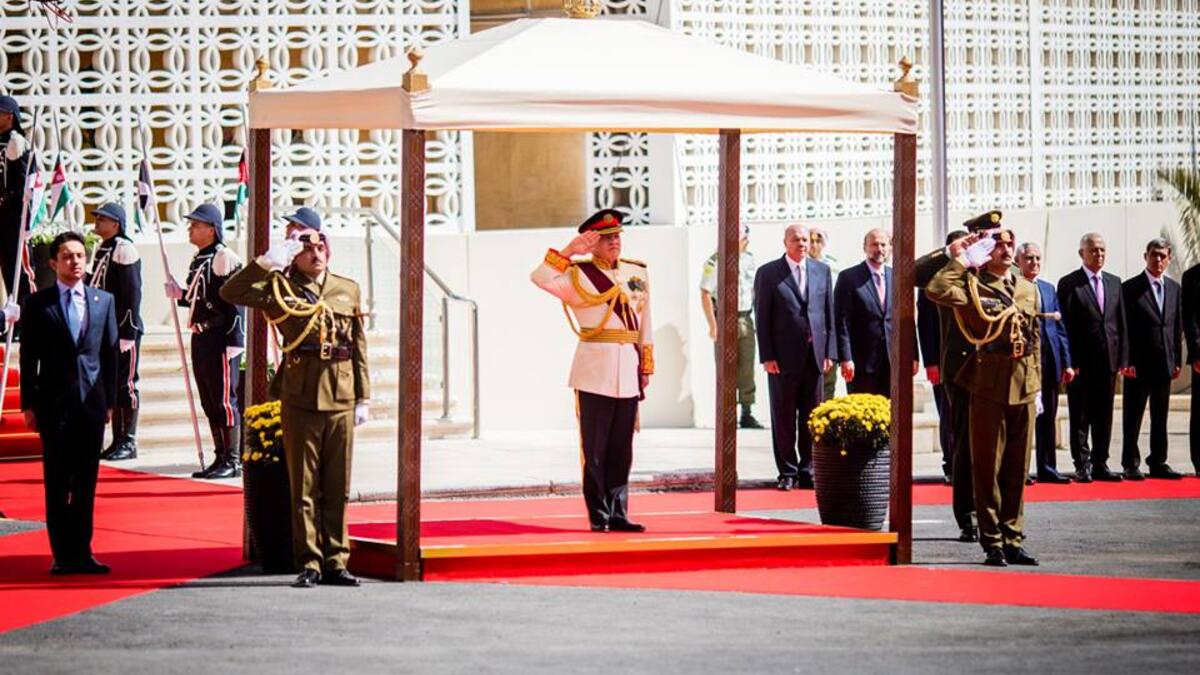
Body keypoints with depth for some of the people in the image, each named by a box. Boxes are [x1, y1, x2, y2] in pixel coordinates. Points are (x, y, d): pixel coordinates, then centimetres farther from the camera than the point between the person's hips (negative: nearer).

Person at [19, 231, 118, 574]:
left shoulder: (104, 301, 8)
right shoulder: (37, 304, 1)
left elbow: (110, 353, 10)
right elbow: (28, 357, 1)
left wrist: (110, 400, 6)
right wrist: (29, 404, -3)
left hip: (92, 401, 2)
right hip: (54, 402, -2)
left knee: (86, 482, 4)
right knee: (57, 482, 1)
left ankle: (82, 552, 9)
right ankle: (62, 555, 5)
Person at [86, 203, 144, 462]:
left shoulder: (124, 249, -11)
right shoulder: (100, 250, 15)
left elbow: (132, 293, -15)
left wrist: (128, 332, -17)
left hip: (123, 329, -9)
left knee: (125, 384, -4)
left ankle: (129, 442, 0)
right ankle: (118, 440, 15)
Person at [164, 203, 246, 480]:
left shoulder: (225, 258, -12)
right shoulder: (198, 260, 16)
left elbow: (235, 301, -17)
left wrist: (234, 342, -20)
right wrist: (180, 295, 7)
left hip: (220, 340, -9)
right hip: (201, 340, 9)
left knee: (224, 400, -6)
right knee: (209, 403, 12)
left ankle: (233, 461, -2)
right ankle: (220, 458, 18)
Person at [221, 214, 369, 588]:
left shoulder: (349, 289, 12)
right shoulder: (280, 289, 2)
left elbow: (359, 347, 14)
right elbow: (230, 292, -10)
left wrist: (363, 397, 9)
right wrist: (267, 262, -16)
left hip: (341, 400, 3)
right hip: (300, 399, -3)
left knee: (338, 488, 7)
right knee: (303, 488, 1)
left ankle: (336, 561, 13)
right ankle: (309, 564, 5)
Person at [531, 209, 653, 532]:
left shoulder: (638, 272, 14)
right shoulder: (578, 275, 0)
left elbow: (644, 322, 17)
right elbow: (540, 278, -15)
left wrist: (647, 365, 13)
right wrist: (568, 252, -19)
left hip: (628, 371, 5)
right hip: (594, 369, -5)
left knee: (621, 448, 7)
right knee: (595, 448, -2)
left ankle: (618, 513, 12)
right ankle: (599, 515, 3)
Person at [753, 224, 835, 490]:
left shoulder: (822, 271, 10)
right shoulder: (768, 273, 0)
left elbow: (830, 314, 10)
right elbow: (762, 318, -2)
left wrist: (830, 352, 2)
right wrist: (767, 356, -9)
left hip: (815, 354, 3)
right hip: (784, 356, -3)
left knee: (811, 417, 6)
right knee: (783, 418, 2)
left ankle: (807, 471, 13)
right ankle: (787, 472, 10)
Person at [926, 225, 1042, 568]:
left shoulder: (1028, 289, 15)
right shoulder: (973, 285, -2)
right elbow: (936, 290, -22)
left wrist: (1037, 385, 15)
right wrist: (964, 259, -12)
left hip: (1024, 388, 5)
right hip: (989, 387, -5)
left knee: (1017, 468, 8)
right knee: (988, 468, 0)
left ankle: (1012, 540, 14)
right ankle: (992, 543, 4)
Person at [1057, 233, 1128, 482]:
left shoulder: (1114, 283, 13)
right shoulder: (1069, 284, -3)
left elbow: (1121, 322, 12)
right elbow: (1065, 326, -7)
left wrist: (1123, 358, 4)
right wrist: (1070, 362, -13)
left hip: (1108, 360, 5)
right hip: (1081, 362, -5)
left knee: (1104, 417, 8)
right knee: (1080, 417, 1)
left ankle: (1100, 464, 14)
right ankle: (1082, 465, 5)